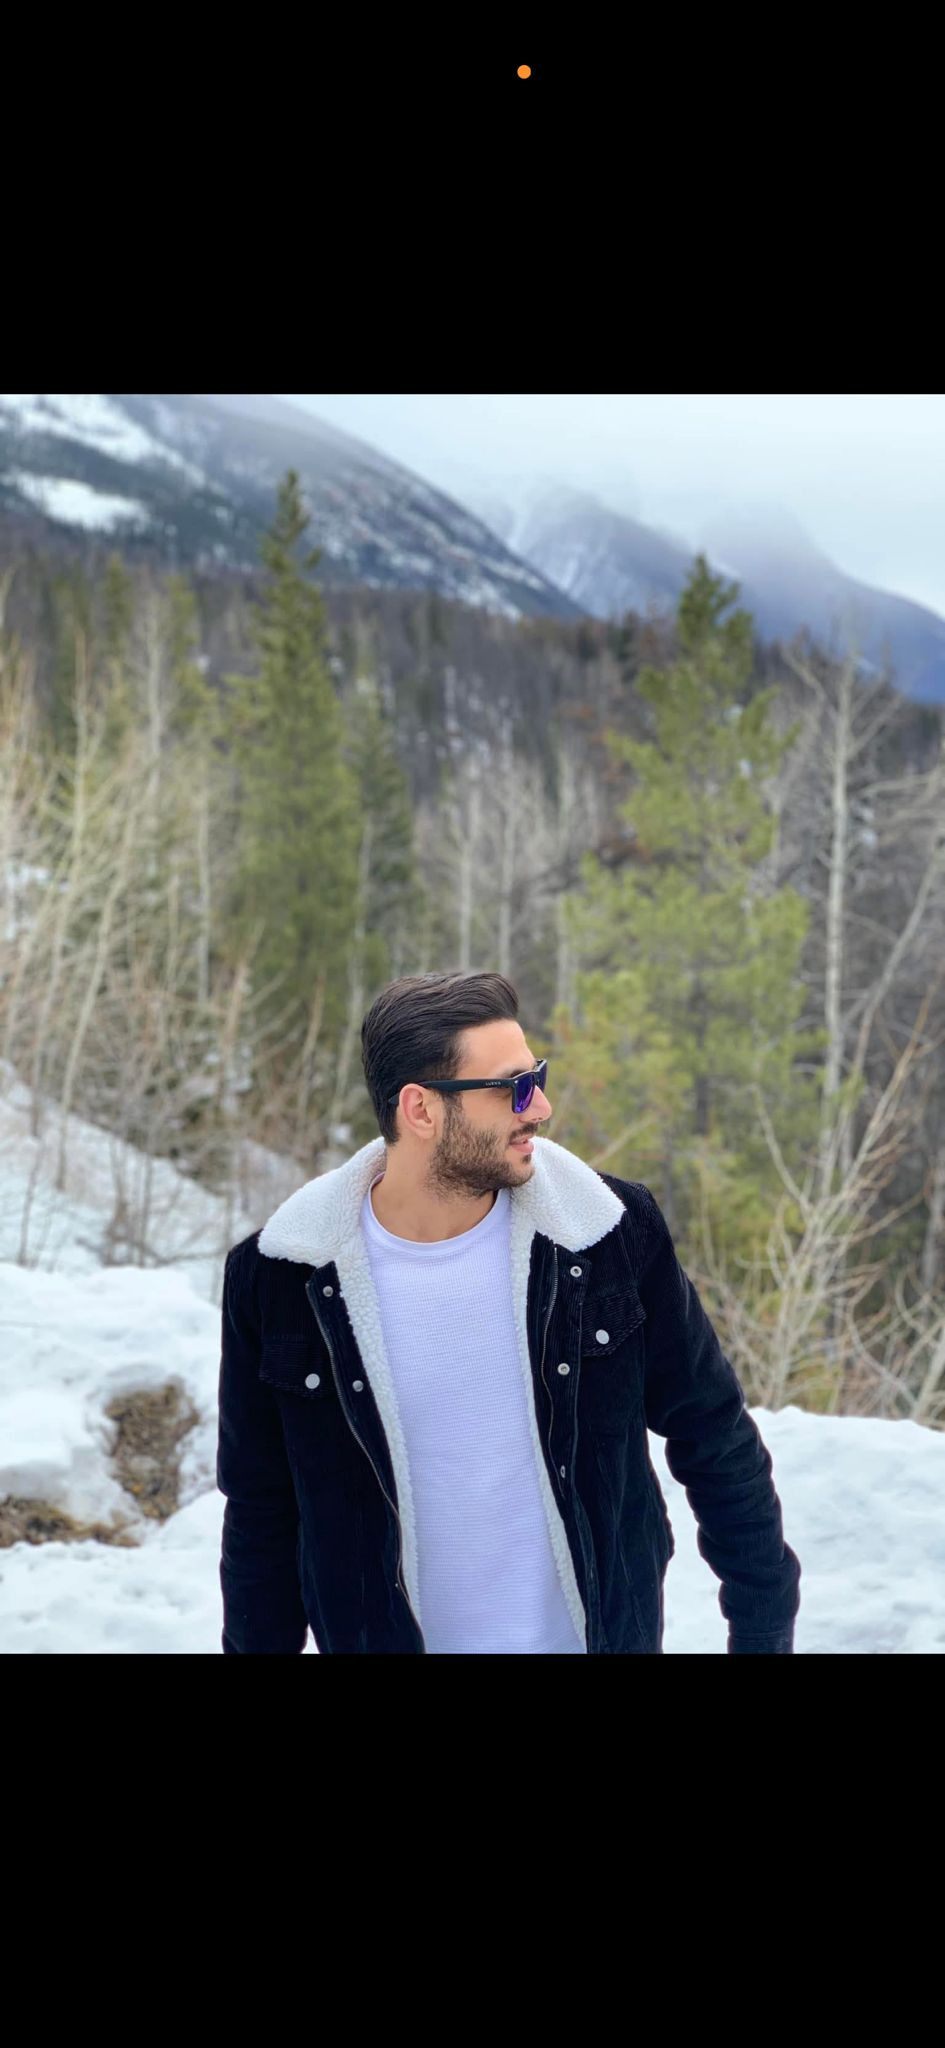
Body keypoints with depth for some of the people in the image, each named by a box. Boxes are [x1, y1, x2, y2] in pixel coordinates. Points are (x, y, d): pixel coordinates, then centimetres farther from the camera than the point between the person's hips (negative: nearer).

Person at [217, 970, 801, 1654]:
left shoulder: (615, 1232, -14)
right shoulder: (278, 1278, -14)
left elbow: (716, 1441, -3)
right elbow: (261, 1513, -1)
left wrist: (763, 1628, 0)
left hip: (602, 1634, 1)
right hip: (385, 1635, 0)